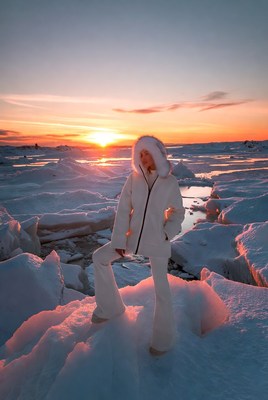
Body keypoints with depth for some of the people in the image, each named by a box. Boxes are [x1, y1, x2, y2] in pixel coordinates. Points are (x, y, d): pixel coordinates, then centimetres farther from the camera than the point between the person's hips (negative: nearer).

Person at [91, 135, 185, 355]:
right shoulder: (134, 178, -6)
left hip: (157, 241, -3)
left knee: (161, 288, 3)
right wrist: (119, 241, -10)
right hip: (134, 236, 3)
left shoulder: (171, 182, -8)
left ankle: (164, 336, 30)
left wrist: (167, 232, -15)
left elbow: (177, 212, 1)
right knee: (99, 257, 7)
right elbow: (123, 210, -7)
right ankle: (111, 306, 25)